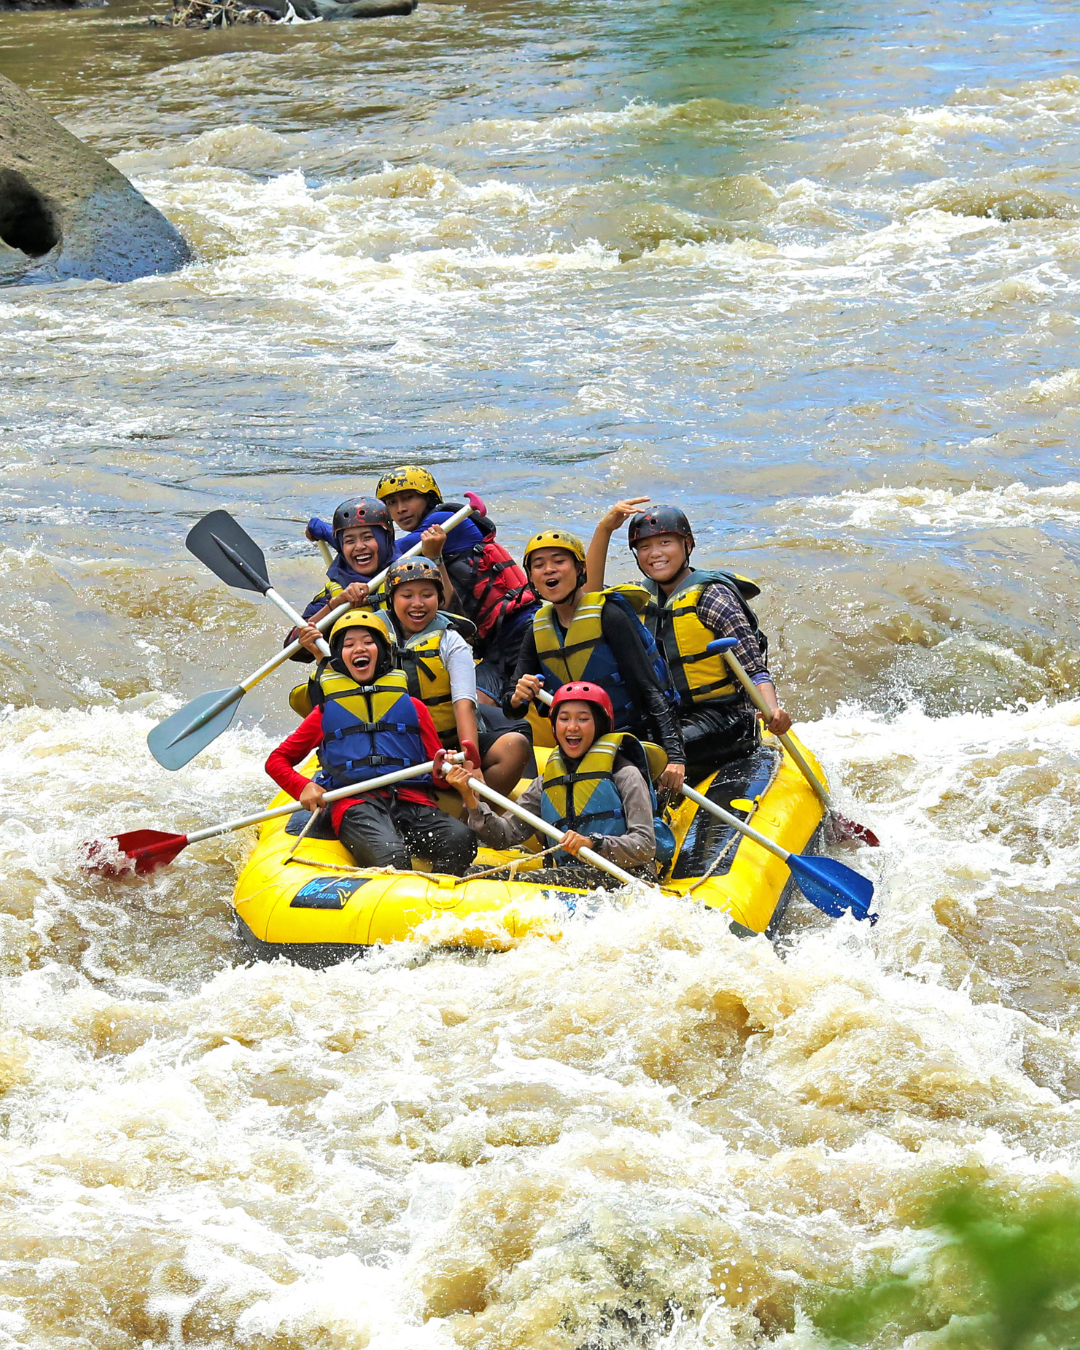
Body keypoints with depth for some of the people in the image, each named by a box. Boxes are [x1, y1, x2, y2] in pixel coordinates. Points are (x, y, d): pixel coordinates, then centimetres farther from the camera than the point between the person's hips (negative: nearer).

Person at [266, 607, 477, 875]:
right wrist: (303, 788, 2)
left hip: (413, 801, 2)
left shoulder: (412, 707, 23)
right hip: (355, 803, -2)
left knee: (461, 839, -32)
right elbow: (276, 760, 23)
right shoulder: (327, 711, 21)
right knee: (390, 855, -38)